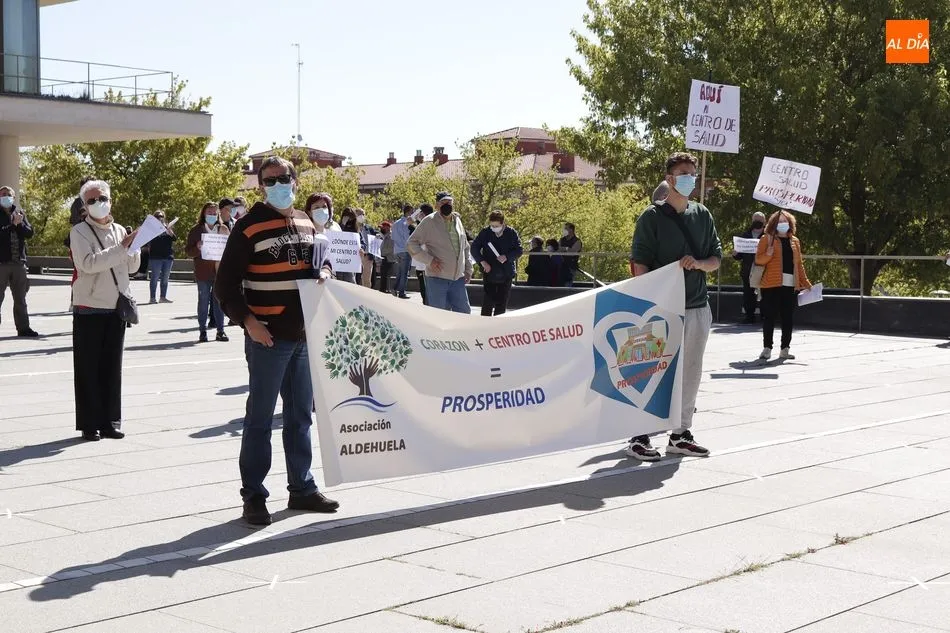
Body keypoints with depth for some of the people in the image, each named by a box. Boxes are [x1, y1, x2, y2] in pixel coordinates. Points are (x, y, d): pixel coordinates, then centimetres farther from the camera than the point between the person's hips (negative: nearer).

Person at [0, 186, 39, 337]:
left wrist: (19, 223, -12)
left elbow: (29, 233, 3)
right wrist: (13, 224, -16)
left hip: (19, 261, 5)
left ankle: (23, 327, 18)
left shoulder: (19, 213, 12)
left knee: (20, 298, 11)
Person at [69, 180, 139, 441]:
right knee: (88, 369, 1)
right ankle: (89, 424, 6)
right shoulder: (80, 232, -4)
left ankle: (109, 422, 16)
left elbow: (132, 268, 16)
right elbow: (88, 263, -20)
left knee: (112, 368, 8)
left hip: (116, 309, 5)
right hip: (89, 309, -5)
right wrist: (120, 248, -21)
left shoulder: (119, 231, 11)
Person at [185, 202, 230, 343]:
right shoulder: (196, 230, 4)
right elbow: (188, 250, 2)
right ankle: (202, 331, 6)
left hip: (220, 270, 2)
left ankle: (220, 330, 6)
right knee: (203, 301, 1)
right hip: (203, 272, -2)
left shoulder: (223, 229, 10)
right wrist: (197, 248, -18)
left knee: (219, 301, 2)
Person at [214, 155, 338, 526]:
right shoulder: (249, 227, -7)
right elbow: (226, 284, -7)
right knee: (260, 418, 0)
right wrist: (247, 321, -18)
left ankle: (302, 488, 25)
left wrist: (323, 272, 4)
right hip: (268, 338, -6)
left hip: (305, 335, 6)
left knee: (301, 415, 14)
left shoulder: (306, 223, 11)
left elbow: (319, 259, 27)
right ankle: (253, 496, 7)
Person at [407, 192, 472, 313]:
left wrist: (468, 270, 15)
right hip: (437, 278, -5)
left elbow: (465, 247, 23)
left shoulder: (457, 220, 13)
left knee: (464, 312, 8)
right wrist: (429, 260, -15)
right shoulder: (429, 222, -5)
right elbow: (411, 244, -7)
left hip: (458, 279, 6)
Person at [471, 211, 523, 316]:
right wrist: (482, 262, -10)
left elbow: (519, 250, 2)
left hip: (506, 274, 1)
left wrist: (507, 257, -16)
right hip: (489, 273, -1)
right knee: (488, 301, -8)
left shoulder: (511, 233, 0)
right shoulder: (485, 233, -1)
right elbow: (474, 248, 3)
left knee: (502, 303, 6)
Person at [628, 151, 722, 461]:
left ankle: (680, 434, 21)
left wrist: (698, 263, -10)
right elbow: (640, 263, -7)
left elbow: (716, 259, 12)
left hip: (698, 307, 6)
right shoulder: (653, 216, -4)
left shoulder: (703, 215, 11)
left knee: (691, 373, 10)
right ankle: (640, 437, 1)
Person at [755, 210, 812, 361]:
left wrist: (805, 282, 15)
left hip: (791, 285, 4)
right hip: (772, 285, -4)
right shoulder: (767, 239, 4)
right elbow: (758, 259, -1)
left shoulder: (794, 241, 17)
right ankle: (767, 348, 5)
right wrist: (769, 253, -20)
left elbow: (799, 264, 19)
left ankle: (785, 349, 12)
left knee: (788, 318, 5)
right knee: (769, 316, -2)